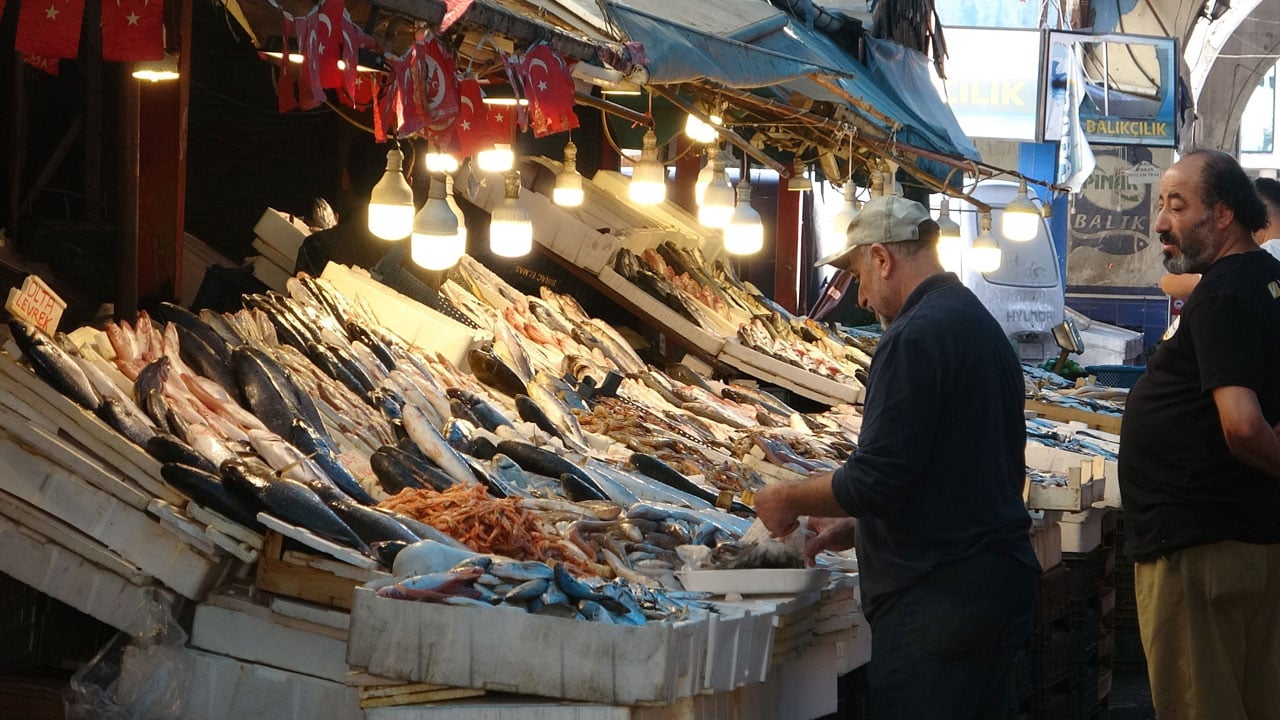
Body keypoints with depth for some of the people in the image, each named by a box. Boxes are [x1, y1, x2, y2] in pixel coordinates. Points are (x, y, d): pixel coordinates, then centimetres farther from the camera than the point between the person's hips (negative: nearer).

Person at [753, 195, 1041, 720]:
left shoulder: (915, 337, -14)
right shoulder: (984, 326, 17)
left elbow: (876, 479, -18)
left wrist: (790, 499, -1)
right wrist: (857, 527, 24)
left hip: (937, 596, -10)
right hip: (1003, 576, 10)